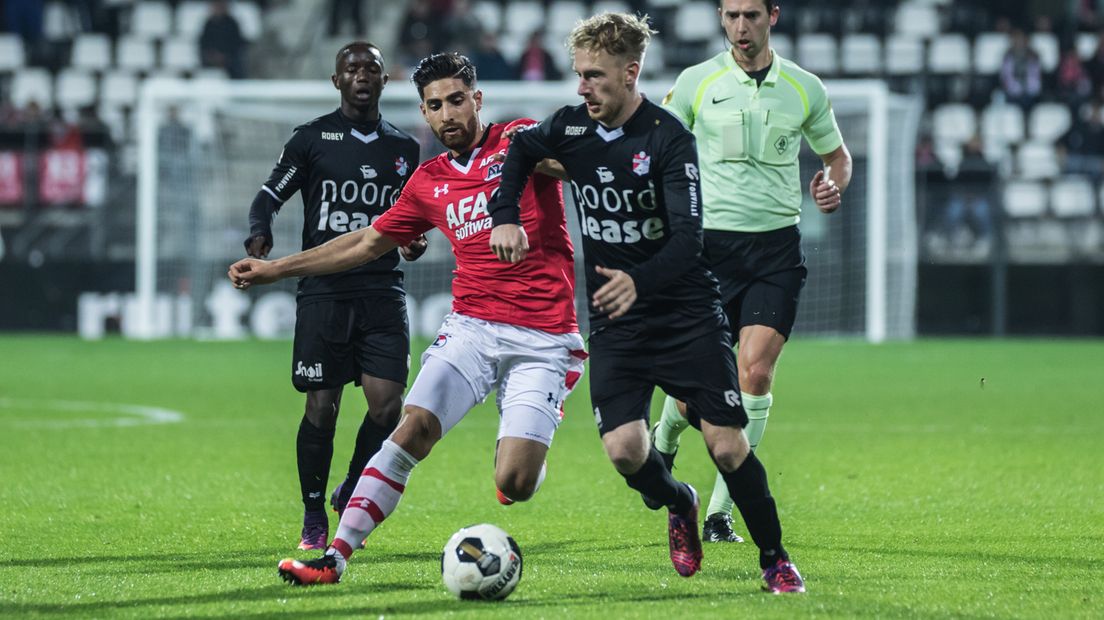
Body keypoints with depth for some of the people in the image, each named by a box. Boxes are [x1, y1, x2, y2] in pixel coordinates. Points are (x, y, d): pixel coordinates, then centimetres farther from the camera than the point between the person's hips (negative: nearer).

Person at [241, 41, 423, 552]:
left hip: (383, 292, 2)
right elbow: (270, 196, 3)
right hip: (324, 293, -2)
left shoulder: (404, 148, 13)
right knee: (322, 408, -3)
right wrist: (259, 233, -18)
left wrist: (416, 238, 2)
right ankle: (314, 519, 12)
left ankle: (351, 495, 15)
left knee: (387, 404, -9)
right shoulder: (312, 139, 3)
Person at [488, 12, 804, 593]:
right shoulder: (572, 127, -1)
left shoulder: (668, 137, -17)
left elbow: (687, 236, -25)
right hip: (615, 323, 4)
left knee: (728, 446, -9)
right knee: (622, 448, -13)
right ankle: (677, 505, 20)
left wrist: (640, 281, -43)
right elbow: (519, 149, 19)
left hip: (687, 314, -4)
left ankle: (775, 560, 10)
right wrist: (504, 217, 2)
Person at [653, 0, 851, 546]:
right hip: (710, 241, -1)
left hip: (776, 245, 1)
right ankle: (664, 441, 37)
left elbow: (836, 155, 20)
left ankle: (720, 511, -7)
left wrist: (832, 185, -3)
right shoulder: (695, 83, 1)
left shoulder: (805, 88, 5)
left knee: (756, 372, -14)